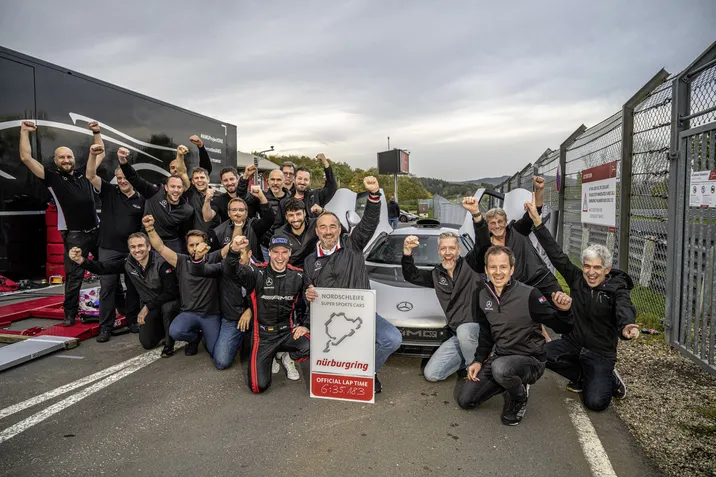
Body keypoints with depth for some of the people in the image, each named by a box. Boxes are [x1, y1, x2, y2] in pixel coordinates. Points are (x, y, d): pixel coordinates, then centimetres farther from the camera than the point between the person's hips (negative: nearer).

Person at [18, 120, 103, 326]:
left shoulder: (83, 173, 10)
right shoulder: (52, 176, 0)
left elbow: (100, 154, 21)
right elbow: (26, 158, -8)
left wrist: (96, 132, 17)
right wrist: (24, 132, -7)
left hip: (97, 230, 4)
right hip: (74, 235, -4)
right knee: (74, 276, -1)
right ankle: (70, 313, 12)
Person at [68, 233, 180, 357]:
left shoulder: (161, 262, -27)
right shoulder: (129, 262, -10)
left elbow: (171, 292, -26)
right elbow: (102, 268, -13)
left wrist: (148, 307, -21)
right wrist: (81, 260, -31)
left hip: (168, 301, -5)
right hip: (147, 304, 5)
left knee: (167, 308, -40)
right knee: (147, 343, 2)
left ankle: (169, 344, -15)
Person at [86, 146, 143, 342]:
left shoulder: (141, 199, 4)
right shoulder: (109, 192, 1)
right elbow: (90, 176, -11)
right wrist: (93, 155, -22)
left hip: (133, 250, 1)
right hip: (108, 249, -1)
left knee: (133, 287, 9)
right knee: (107, 287, 1)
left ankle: (132, 320, 24)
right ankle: (106, 327, 9)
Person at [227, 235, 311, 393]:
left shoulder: (298, 276, 0)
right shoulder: (257, 273, -8)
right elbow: (234, 271, -26)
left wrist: (305, 325, 1)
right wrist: (234, 251, -46)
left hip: (287, 331, 0)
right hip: (263, 334, 0)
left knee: (311, 347, -33)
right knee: (258, 386, -2)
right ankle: (268, 356, 26)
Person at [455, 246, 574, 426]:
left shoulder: (529, 295, -20)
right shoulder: (481, 295, -3)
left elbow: (562, 328, -17)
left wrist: (564, 311, -38)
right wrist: (479, 361, 2)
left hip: (531, 360, -5)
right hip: (499, 357, 5)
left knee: (500, 367, -39)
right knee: (464, 400, -1)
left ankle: (519, 399, -3)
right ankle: (511, 382, 19)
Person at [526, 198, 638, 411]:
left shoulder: (617, 290, -12)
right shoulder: (577, 279, -3)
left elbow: (625, 309, -34)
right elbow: (556, 254, -7)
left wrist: (626, 326, -60)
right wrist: (537, 222, -13)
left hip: (600, 353, -4)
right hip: (572, 343, 4)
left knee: (595, 402, -19)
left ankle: (609, 379, 18)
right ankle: (580, 375, 7)